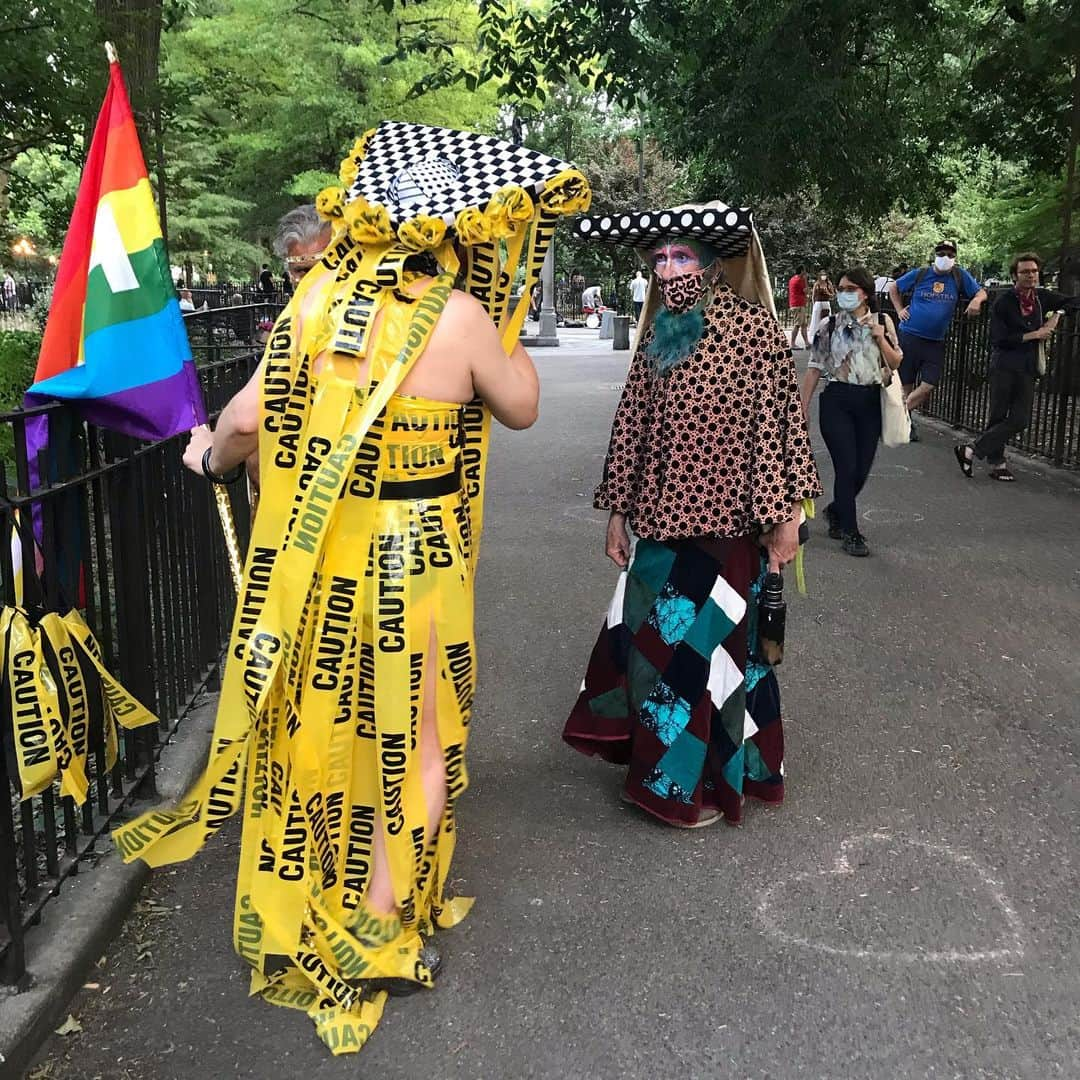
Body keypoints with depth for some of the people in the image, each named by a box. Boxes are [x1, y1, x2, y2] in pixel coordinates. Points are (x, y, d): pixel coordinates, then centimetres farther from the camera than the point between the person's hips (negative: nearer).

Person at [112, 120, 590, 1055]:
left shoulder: (319, 295, -4)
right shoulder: (460, 315, -13)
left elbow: (250, 415, -5)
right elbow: (521, 407, 2)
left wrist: (214, 458, 16)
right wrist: (502, 312, 11)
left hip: (314, 555, 4)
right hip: (416, 564, -4)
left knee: (322, 716, 21)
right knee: (415, 739, 11)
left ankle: (312, 891, 40)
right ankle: (382, 927, 19)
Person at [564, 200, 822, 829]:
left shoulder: (751, 325, -7)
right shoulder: (658, 334, 10)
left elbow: (777, 420, -10)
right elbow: (632, 424, 12)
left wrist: (783, 514, -12)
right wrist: (619, 510, 13)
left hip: (723, 521, -5)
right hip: (659, 517, 6)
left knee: (705, 642, 3)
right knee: (652, 636, 11)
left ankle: (704, 780, 21)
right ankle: (659, 759, 30)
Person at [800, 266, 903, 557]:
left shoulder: (883, 322, 5)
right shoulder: (829, 325, -1)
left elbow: (896, 363, 5)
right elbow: (815, 368, 1)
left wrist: (880, 337, -11)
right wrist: (803, 407, -1)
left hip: (870, 401, 2)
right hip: (837, 401, -2)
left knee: (862, 470, 6)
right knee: (847, 468, -5)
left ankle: (835, 511, 34)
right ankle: (850, 531, 10)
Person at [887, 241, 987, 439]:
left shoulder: (960, 276, 3)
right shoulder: (920, 274, 1)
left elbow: (981, 292, 5)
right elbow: (893, 288, 13)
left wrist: (977, 300, -17)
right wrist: (900, 310, 4)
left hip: (936, 341, 1)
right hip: (910, 336, -1)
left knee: (929, 385, -6)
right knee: (907, 384, 5)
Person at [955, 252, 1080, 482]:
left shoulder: (1042, 297, 9)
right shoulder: (1003, 303, -6)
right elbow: (998, 339, -12)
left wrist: (1057, 313, 3)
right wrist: (1033, 335, -11)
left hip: (1028, 369, 5)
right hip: (1004, 366, -5)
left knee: (1020, 420, -4)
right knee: (998, 417, -1)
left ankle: (971, 450, 1)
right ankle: (996, 463, 11)